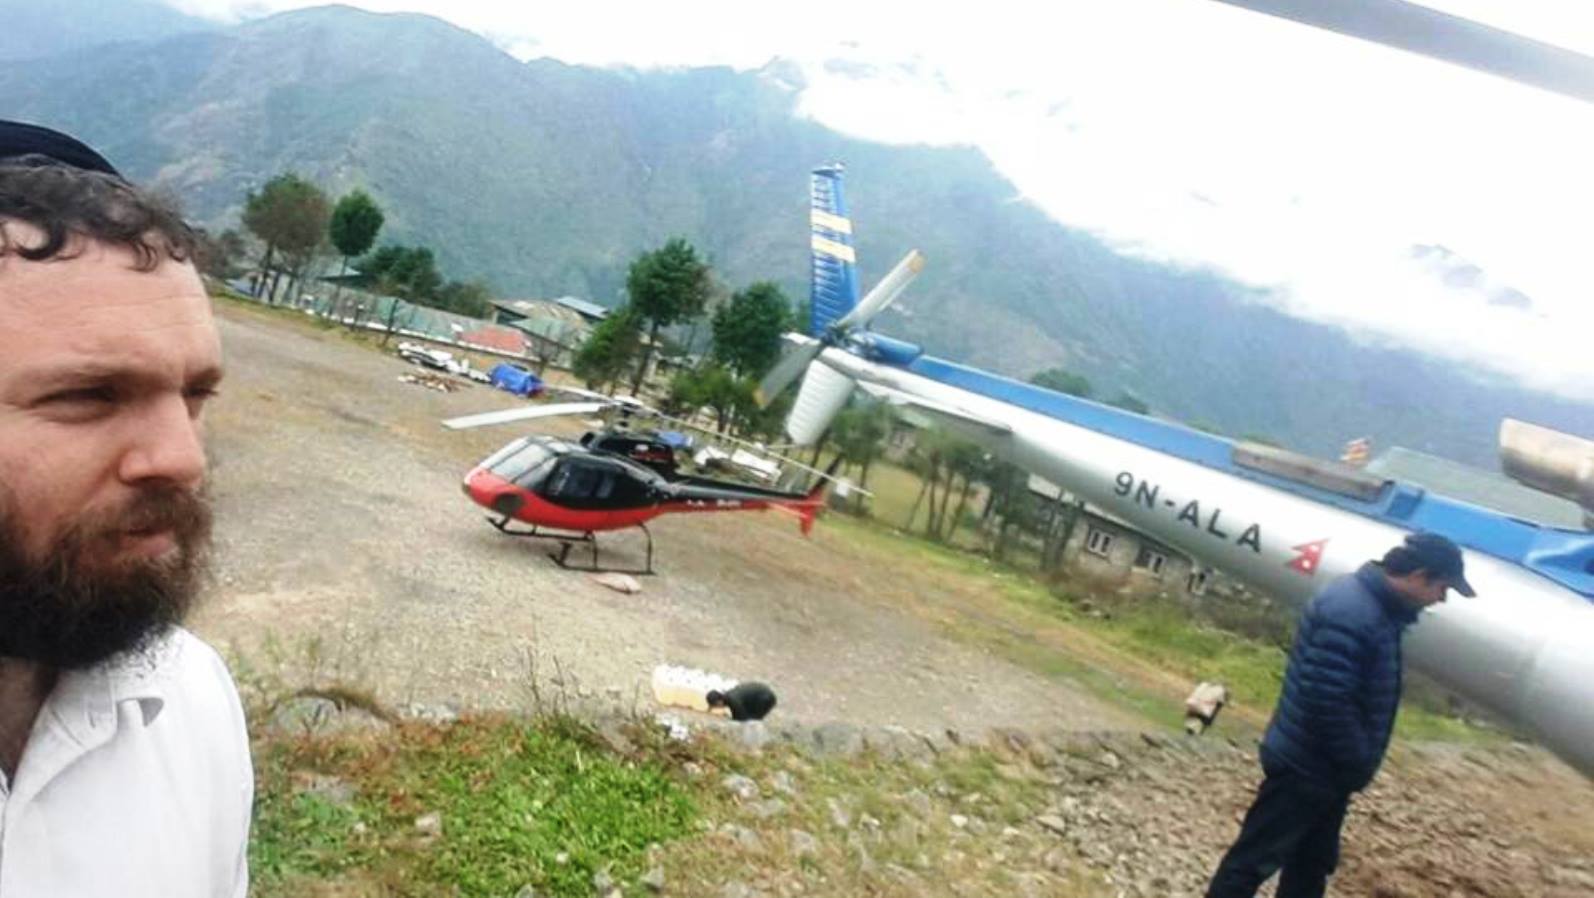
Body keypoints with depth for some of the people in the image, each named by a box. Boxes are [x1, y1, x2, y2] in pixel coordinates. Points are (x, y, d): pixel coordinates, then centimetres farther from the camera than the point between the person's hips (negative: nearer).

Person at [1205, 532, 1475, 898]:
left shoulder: (1378, 607, 7)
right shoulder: (1349, 613, -26)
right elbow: (1327, 701, -29)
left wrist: (1358, 763, 12)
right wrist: (1359, 765, -17)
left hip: (1328, 768, 10)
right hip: (1304, 766, -10)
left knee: (1312, 862, 21)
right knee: (1254, 859, 1)